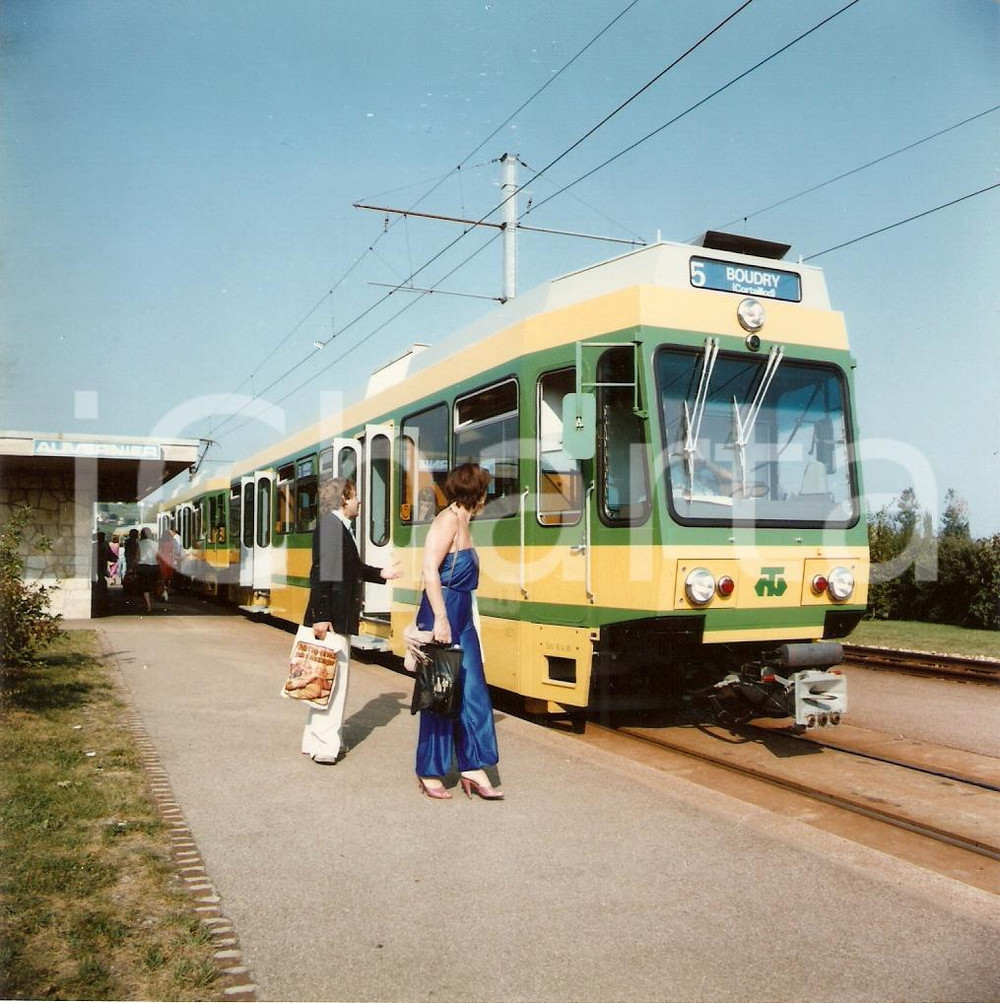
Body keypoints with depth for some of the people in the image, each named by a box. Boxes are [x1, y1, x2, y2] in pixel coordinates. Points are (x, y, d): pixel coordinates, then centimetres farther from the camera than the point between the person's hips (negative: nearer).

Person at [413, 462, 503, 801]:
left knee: (472, 693, 9)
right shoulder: (448, 520, -12)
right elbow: (429, 570, -21)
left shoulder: (462, 523, 14)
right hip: (442, 616, -9)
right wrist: (440, 619, -25)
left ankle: (473, 769, 15)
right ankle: (429, 773, 13)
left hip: (461, 617, 9)